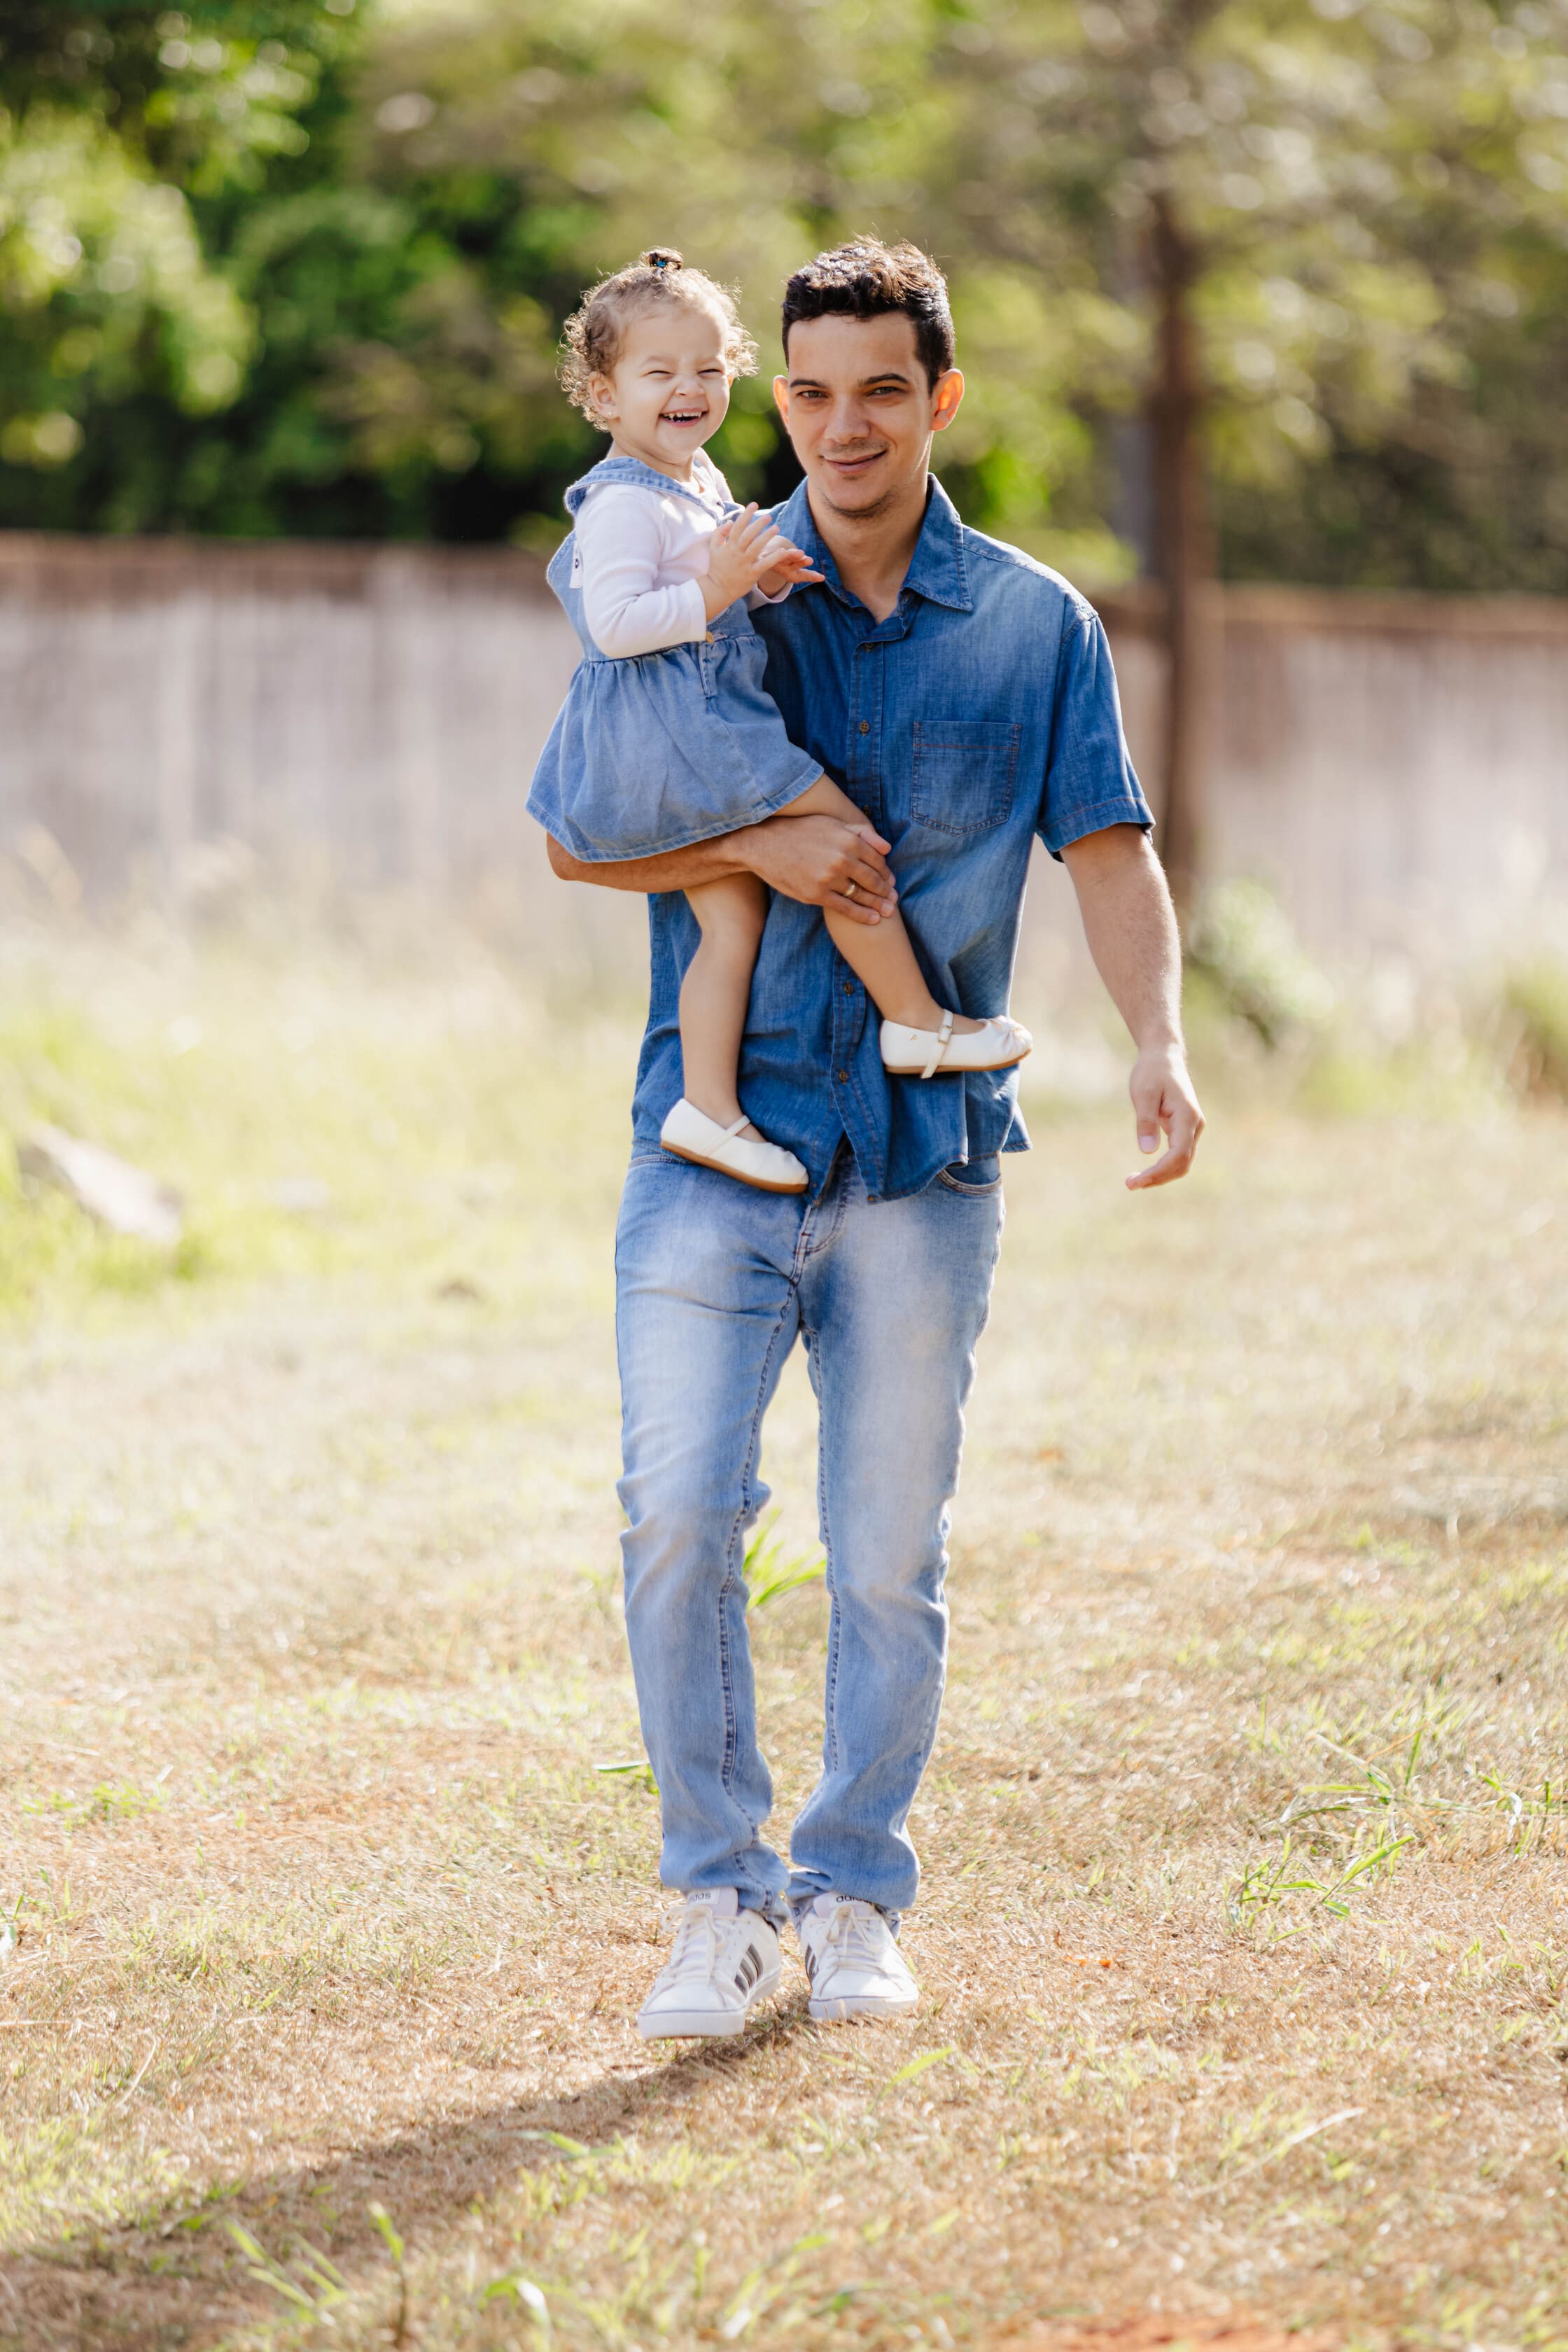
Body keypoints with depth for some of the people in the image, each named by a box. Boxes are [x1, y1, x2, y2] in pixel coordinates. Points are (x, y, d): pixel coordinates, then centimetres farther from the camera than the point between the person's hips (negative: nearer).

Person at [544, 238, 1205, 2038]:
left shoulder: (1036, 626, 8)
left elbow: (1107, 854, 2)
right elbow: (581, 837, 5)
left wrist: (1159, 1044, -16)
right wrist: (761, 848, -13)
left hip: (925, 1158, 1)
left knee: (890, 1556, 4)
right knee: (678, 1514, -11)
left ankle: (855, 1894, 19)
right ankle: (721, 1896, 1)